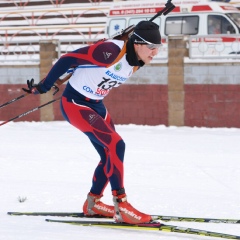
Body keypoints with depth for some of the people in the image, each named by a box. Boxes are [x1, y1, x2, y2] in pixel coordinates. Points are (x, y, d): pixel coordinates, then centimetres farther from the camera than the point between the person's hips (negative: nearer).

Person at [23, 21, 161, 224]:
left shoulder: (136, 61, -2)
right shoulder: (110, 51, -28)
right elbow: (68, 59, -23)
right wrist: (43, 87, -15)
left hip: (96, 105, 9)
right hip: (74, 104, -9)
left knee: (110, 155, 12)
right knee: (116, 145, -20)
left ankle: (92, 203, 30)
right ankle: (121, 207, -19)